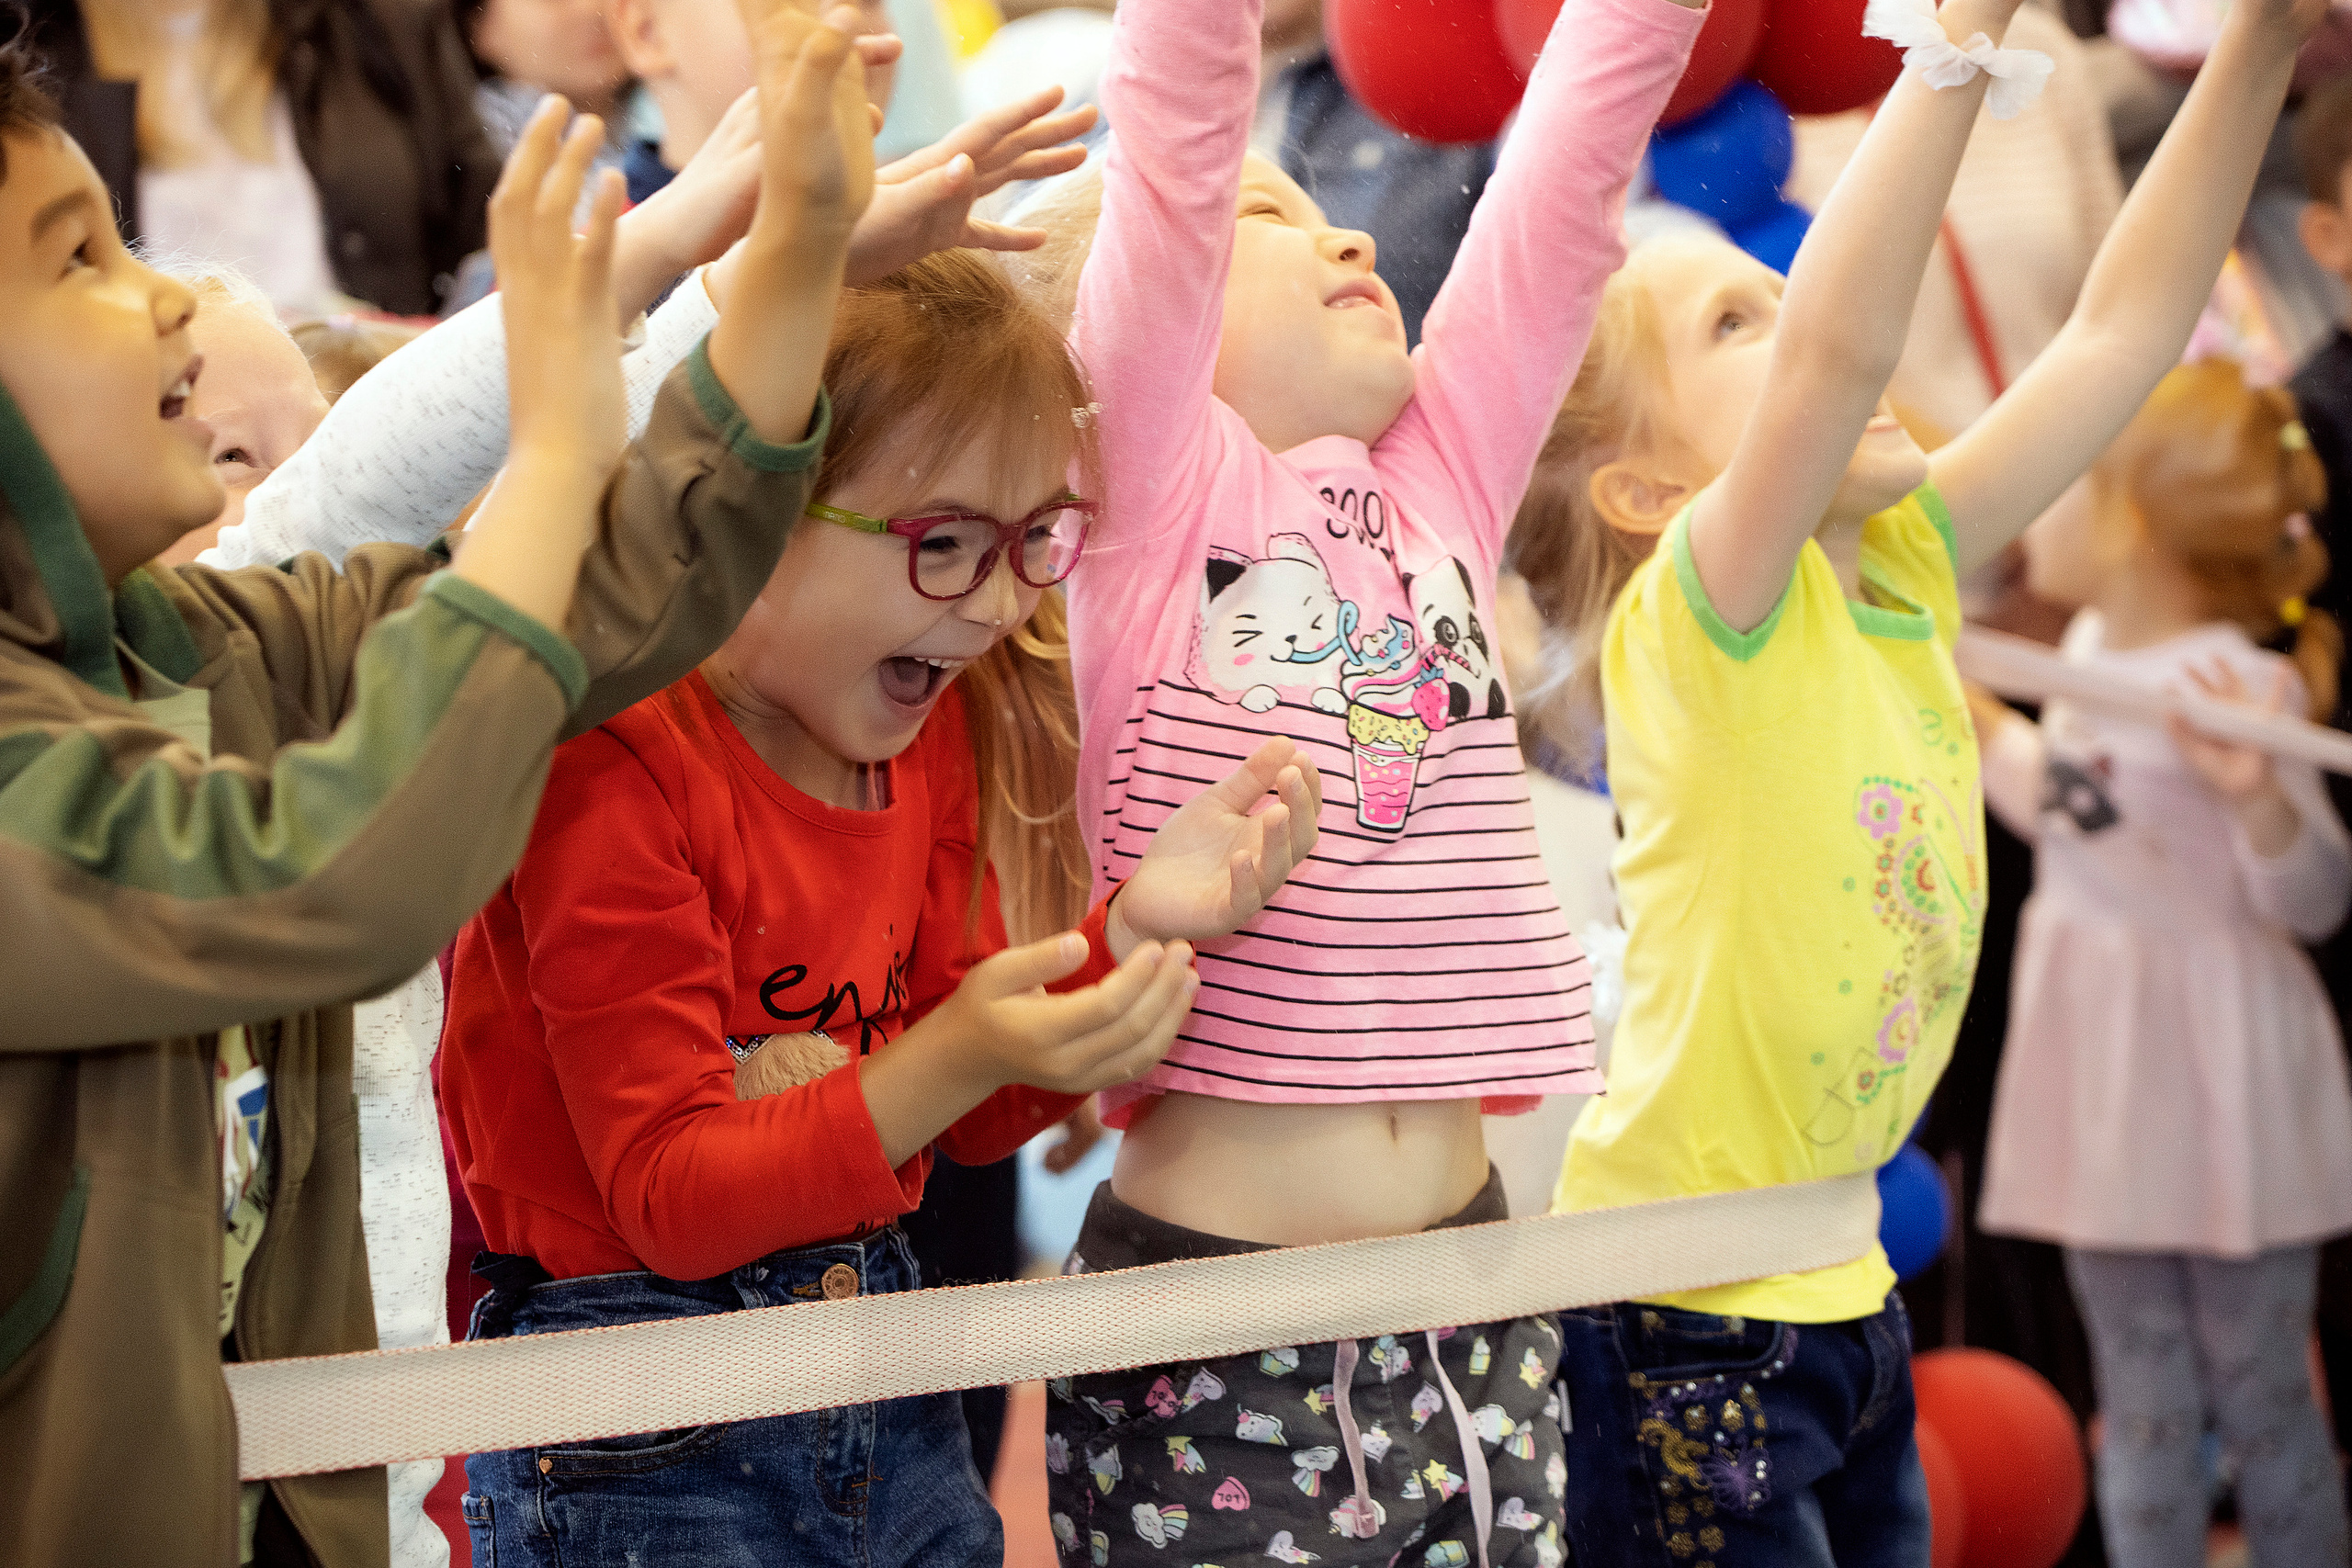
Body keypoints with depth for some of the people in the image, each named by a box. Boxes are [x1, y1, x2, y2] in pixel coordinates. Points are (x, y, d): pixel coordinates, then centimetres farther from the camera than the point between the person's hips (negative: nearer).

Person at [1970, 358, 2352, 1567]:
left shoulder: (2241, 688, -20)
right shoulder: (2090, 651, 4)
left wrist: (2251, 790, -35)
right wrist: (1973, 715, 22)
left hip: (2220, 1091, -7)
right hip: (2107, 1085, 7)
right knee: (2141, 1409, 14)